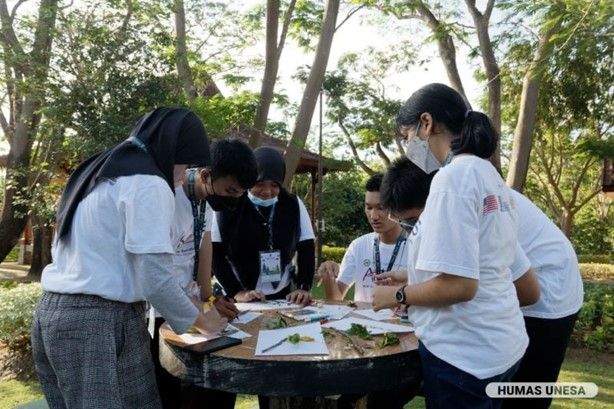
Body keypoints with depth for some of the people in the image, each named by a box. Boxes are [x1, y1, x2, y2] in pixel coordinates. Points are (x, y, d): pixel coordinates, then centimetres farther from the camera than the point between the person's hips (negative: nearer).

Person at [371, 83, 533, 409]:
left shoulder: (453, 176, -19)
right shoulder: (488, 174, 10)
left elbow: (458, 285, -25)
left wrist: (398, 295, -9)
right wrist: (408, 282, 16)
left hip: (464, 354, -9)